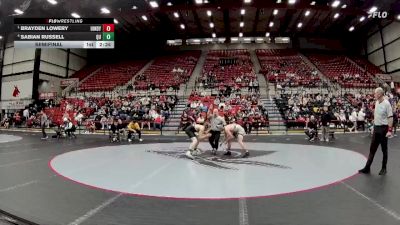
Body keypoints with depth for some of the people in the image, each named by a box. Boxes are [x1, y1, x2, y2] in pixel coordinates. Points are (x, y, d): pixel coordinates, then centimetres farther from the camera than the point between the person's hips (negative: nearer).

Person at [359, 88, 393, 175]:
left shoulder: (386, 103, -15)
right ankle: (367, 168, 13)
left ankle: (384, 168, 20)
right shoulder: (376, 102, 7)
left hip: (383, 128, -7)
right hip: (376, 128, 7)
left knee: (384, 149, 6)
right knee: (372, 149, 8)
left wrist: (390, 130, -21)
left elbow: (390, 117, -17)